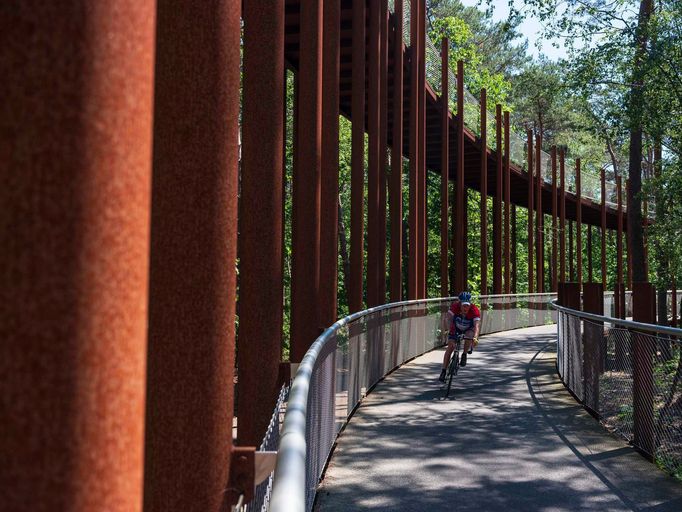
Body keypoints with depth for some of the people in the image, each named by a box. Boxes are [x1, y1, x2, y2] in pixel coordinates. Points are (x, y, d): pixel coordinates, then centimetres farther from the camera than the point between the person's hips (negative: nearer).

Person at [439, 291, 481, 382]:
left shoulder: (474, 310, -34)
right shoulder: (455, 306, -30)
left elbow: (477, 325, -43)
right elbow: (449, 319, -32)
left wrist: (475, 338, -58)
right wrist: (451, 331, -46)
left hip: (469, 329, -1)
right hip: (456, 328, 1)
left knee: (469, 336, -33)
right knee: (450, 346, -13)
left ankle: (464, 355, -6)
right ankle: (443, 371, -8)